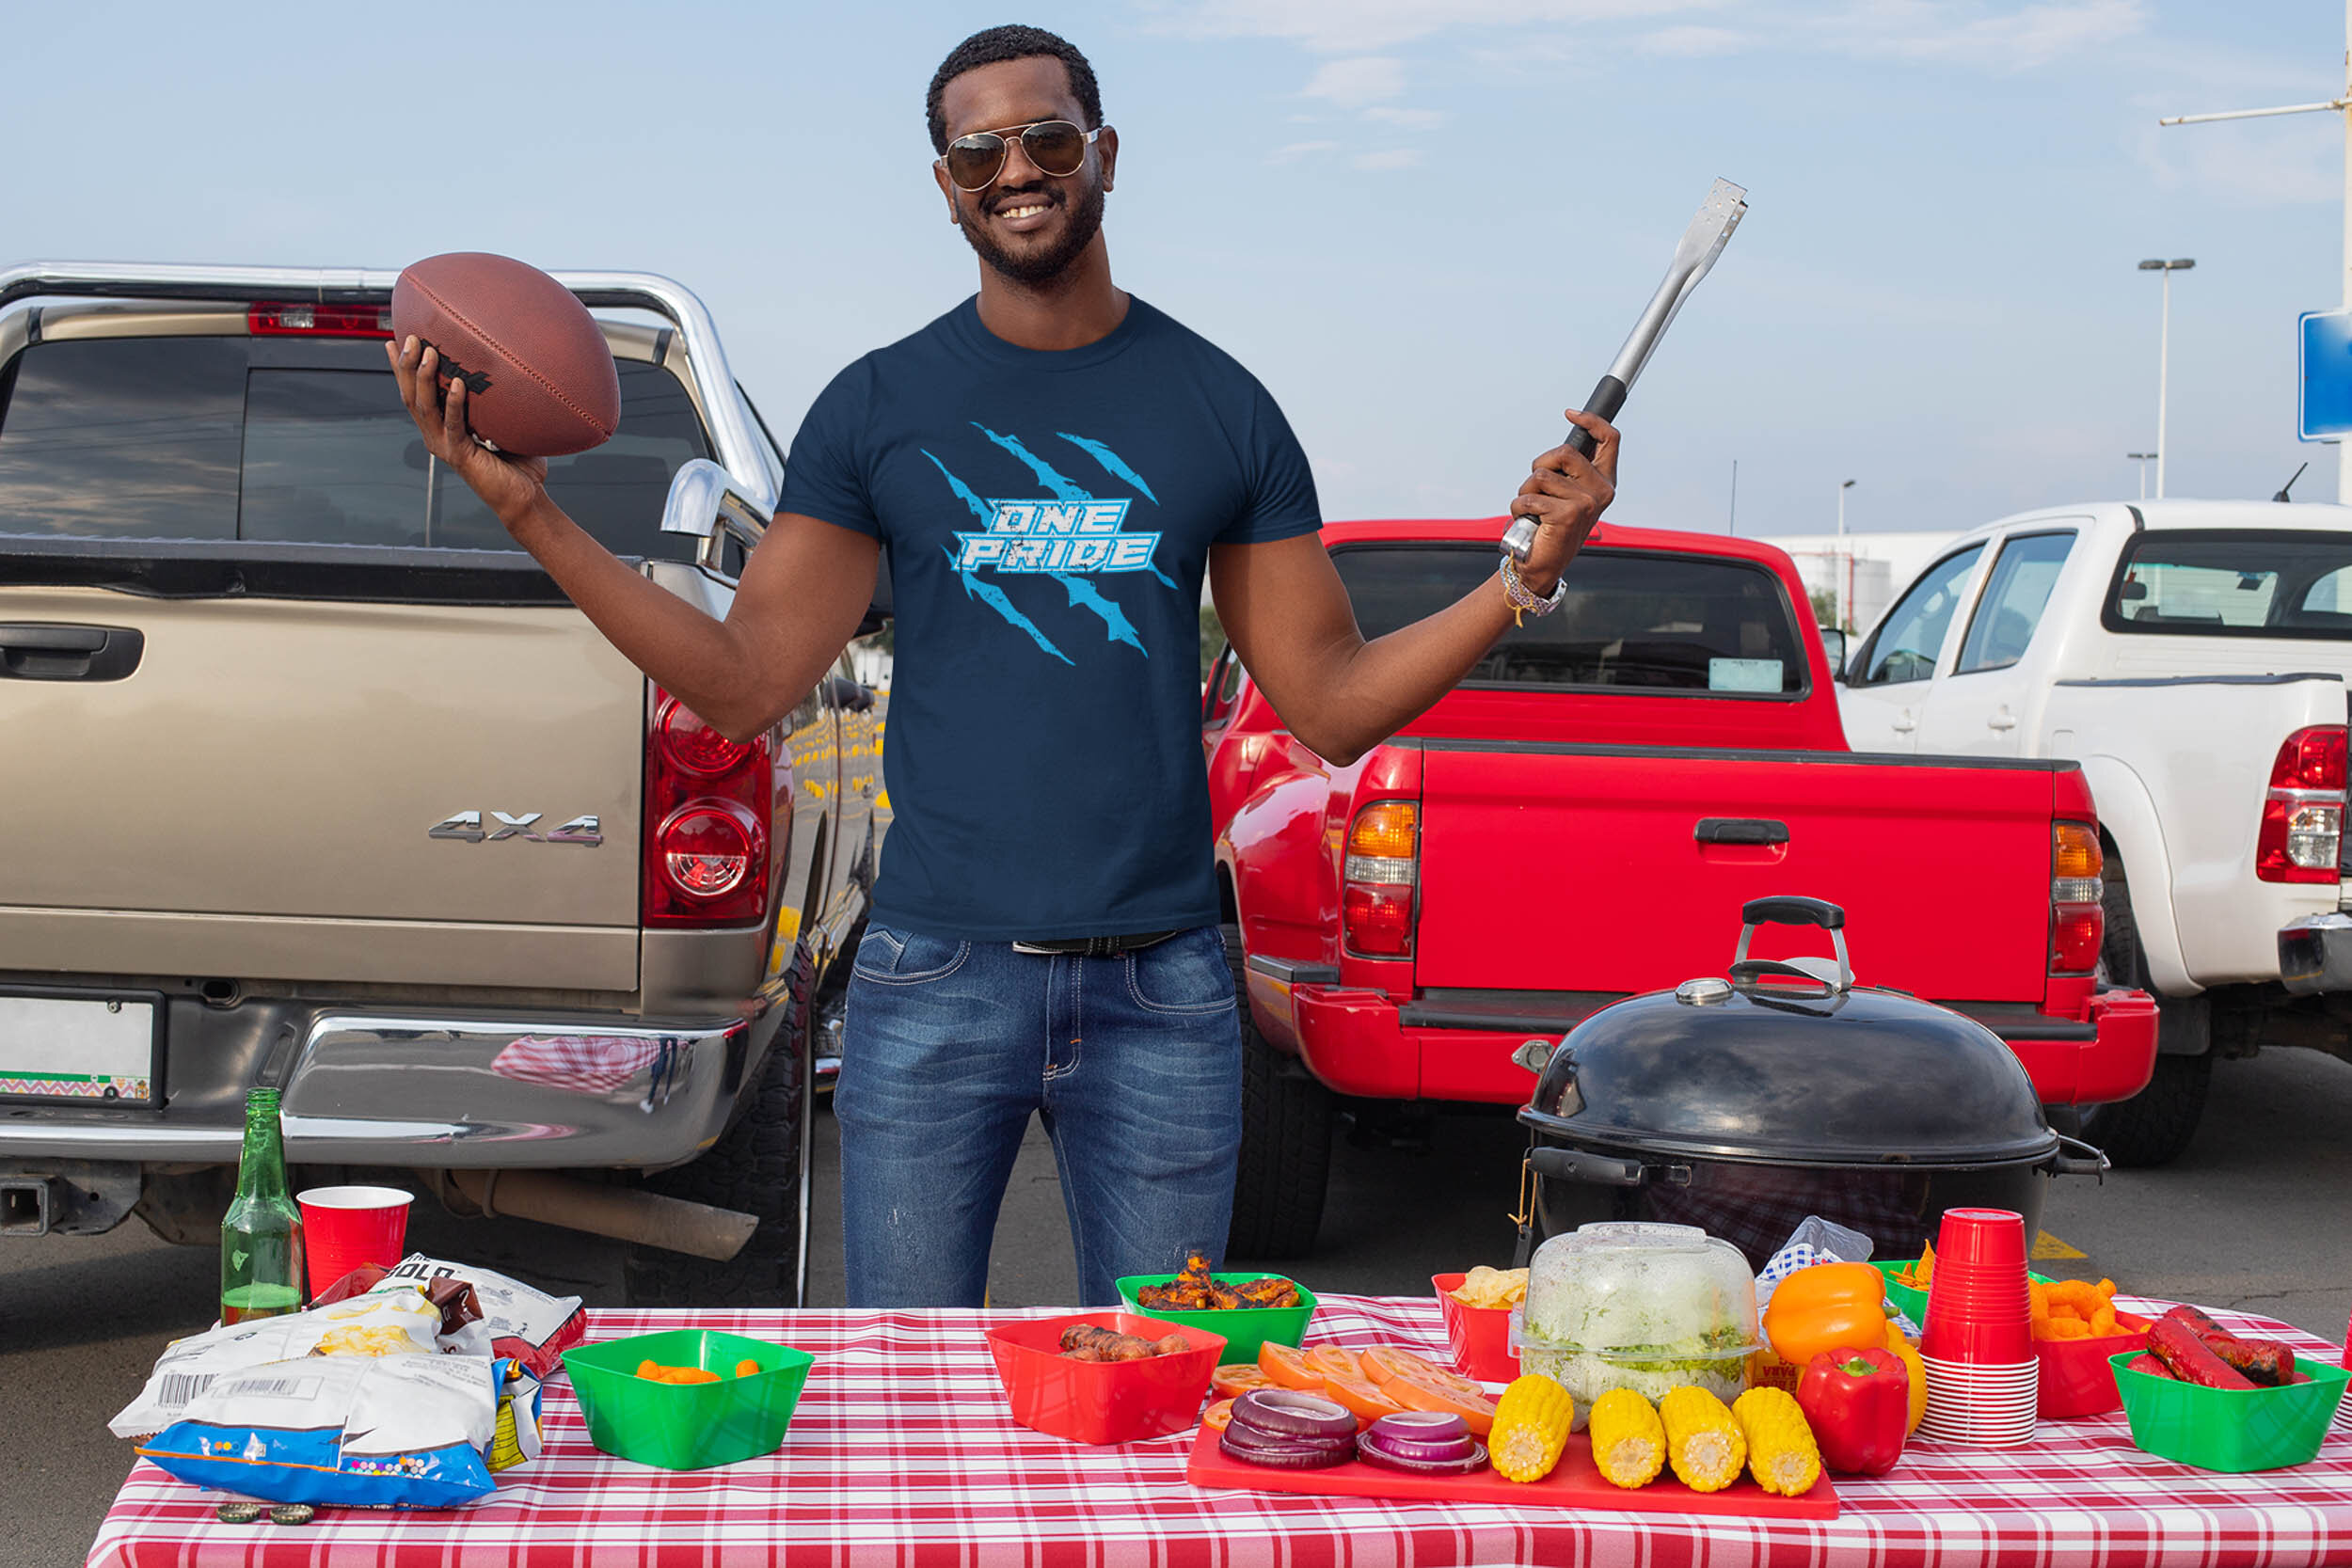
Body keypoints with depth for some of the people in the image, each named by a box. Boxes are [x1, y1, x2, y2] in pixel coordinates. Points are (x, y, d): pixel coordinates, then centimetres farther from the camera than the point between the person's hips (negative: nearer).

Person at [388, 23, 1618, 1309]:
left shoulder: (1219, 406, 6)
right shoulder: (878, 409, 5)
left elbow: (1332, 707, 6)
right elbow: (747, 684, 1)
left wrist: (1526, 576, -6)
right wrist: (531, 514, -7)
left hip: (1160, 988, 1)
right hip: (936, 975, 0)